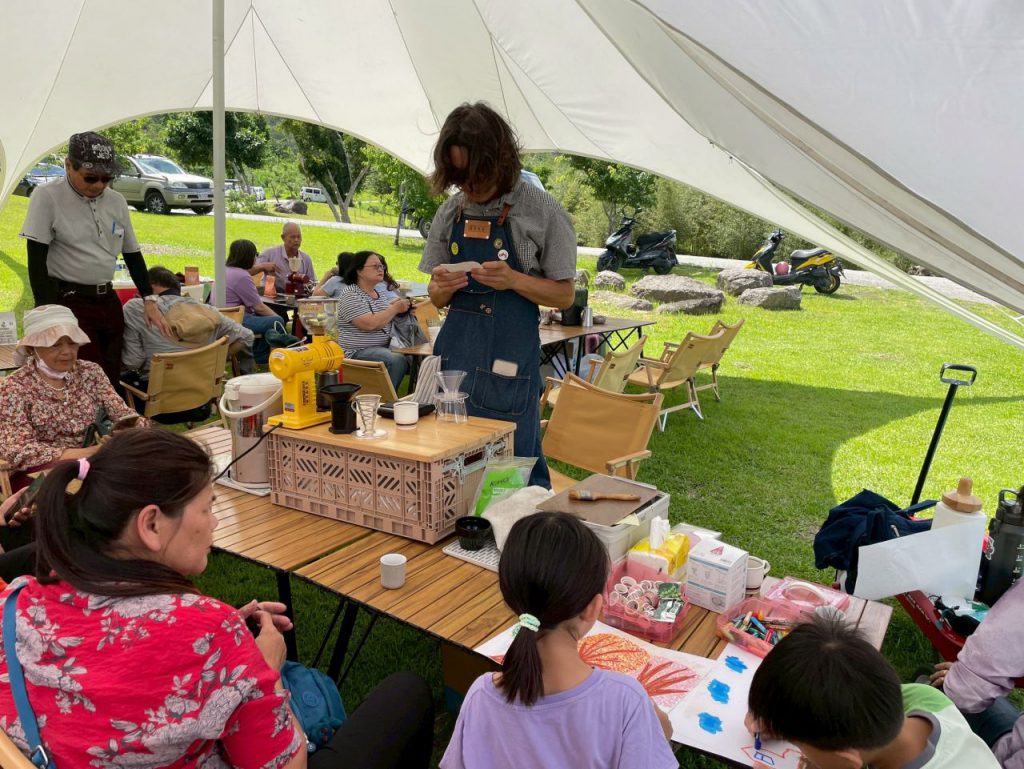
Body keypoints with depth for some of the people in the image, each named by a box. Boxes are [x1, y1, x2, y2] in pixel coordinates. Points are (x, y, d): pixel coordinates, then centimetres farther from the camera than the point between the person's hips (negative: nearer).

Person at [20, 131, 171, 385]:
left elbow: (133, 254, 15)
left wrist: (150, 300, 5)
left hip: (109, 301, 6)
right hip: (67, 302, -5)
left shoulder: (116, 201, 7)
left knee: (111, 381, 8)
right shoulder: (47, 198, -8)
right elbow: (37, 261, -10)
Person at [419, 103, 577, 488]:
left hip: (510, 359, -4)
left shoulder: (541, 210, -5)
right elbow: (437, 297, 14)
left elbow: (565, 295, -2)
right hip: (455, 351, 5)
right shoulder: (451, 212, 8)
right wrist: (442, 287, -10)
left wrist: (513, 280, -18)